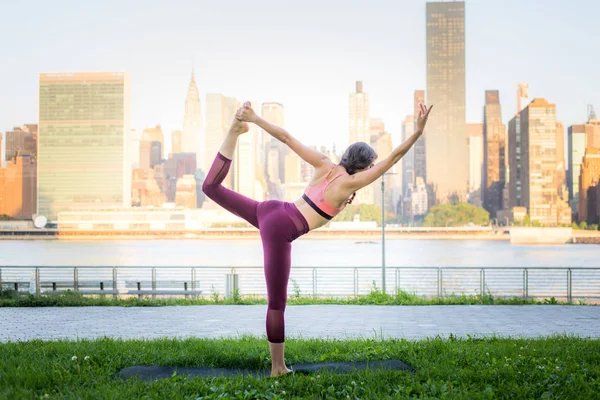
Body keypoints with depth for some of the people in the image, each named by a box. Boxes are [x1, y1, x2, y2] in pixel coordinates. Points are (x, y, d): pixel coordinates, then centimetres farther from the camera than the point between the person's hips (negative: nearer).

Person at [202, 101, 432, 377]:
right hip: (280, 230, -6)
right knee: (276, 302, 1)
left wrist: (255, 119, 9)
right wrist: (418, 131, -13)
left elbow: (286, 137, 7)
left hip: (272, 210, 7)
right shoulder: (351, 183, -9)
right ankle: (277, 367, 11)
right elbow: (393, 158, -11)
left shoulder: (325, 164, 8)